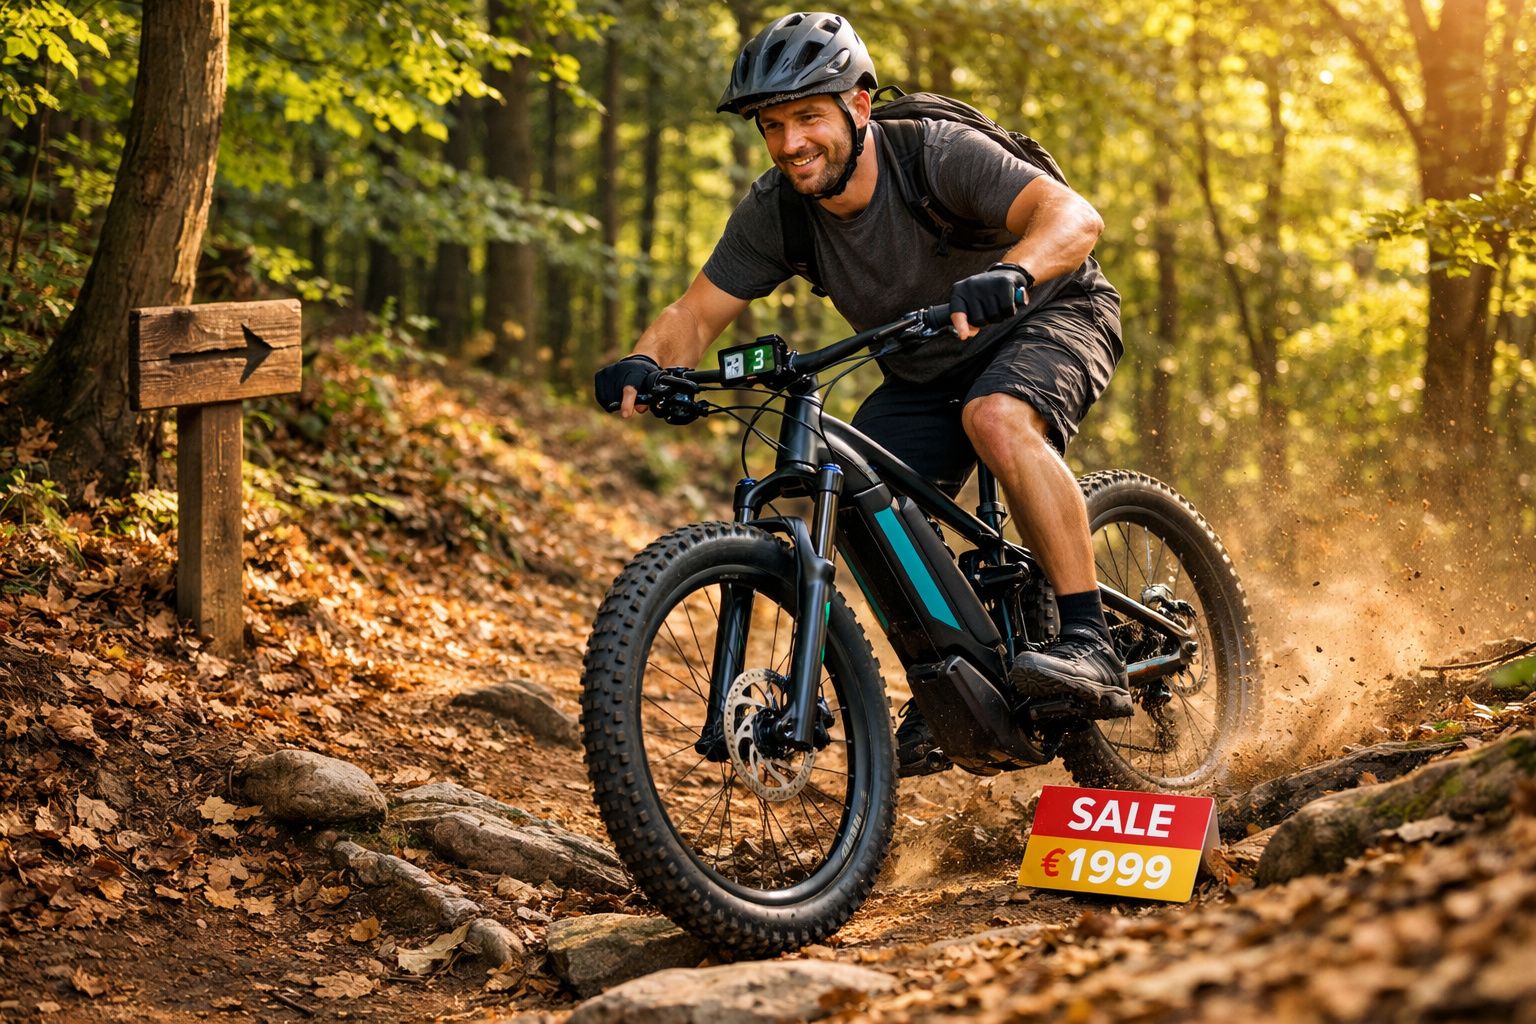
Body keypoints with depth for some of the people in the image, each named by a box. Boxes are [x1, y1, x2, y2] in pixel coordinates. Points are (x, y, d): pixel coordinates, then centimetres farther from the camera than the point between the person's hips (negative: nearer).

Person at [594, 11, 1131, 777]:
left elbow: (1074, 216, -41)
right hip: (926, 373, 6)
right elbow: (697, 314, -14)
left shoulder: (938, 154, -30)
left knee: (997, 420, -36)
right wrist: (642, 364, -36)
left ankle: (1091, 646, -32)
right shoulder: (774, 212, -16)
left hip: (1048, 318, -6)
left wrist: (1008, 274, -62)